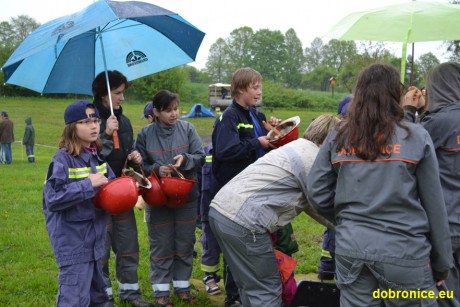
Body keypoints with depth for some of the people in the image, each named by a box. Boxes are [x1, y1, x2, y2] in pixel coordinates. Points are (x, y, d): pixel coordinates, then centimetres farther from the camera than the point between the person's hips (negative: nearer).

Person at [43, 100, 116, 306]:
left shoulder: (97, 156, 7)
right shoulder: (63, 158, -15)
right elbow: (52, 198, -22)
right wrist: (89, 184, -23)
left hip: (95, 238, 8)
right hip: (72, 241, -8)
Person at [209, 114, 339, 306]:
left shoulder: (298, 146, 23)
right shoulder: (316, 162, -6)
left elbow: (307, 203, 26)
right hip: (243, 222, -10)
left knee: (250, 285, 21)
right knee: (267, 290, 3)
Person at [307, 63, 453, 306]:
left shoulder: (338, 137, 1)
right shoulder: (416, 137, -5)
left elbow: (316, 193, 2)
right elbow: (434, 204, -1)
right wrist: (441, 262, 9)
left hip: (351, 249, 3)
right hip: (404, 252, -2)